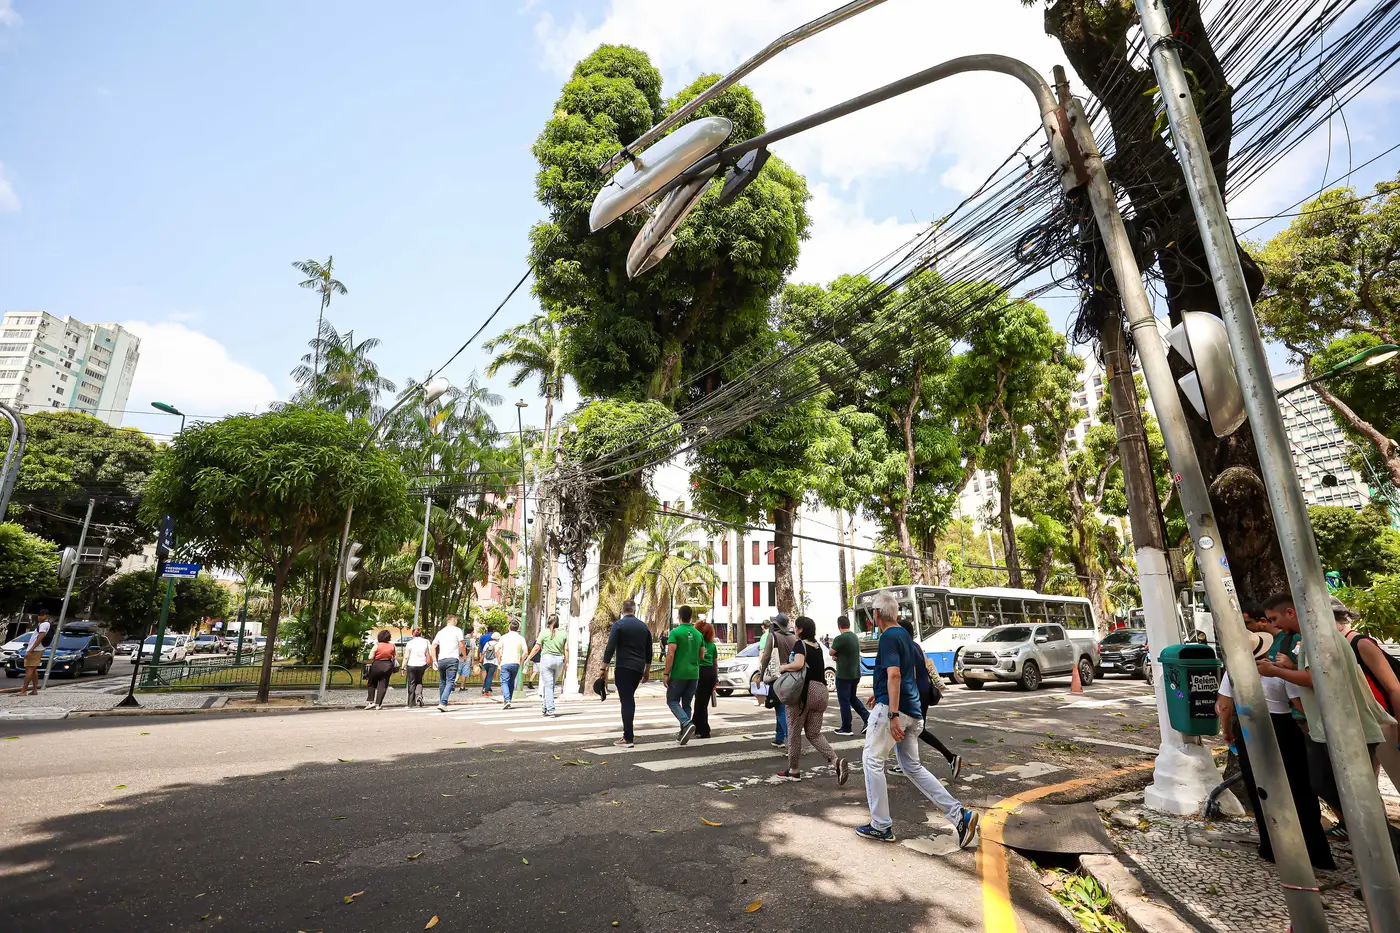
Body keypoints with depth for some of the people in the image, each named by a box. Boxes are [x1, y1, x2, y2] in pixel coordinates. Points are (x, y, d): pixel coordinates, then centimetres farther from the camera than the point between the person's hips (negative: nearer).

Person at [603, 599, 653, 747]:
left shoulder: (619, 624, -5)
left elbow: (610, 648, -12)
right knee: (630, 699, 19)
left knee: (626, 701, -3)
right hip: (638, 669, 5)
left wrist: (604, 669, -7)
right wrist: (647, 671, 22)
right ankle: (627, 732, 22)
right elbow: (649, 652, 13)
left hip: (624, 668, -5)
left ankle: (628, 738, -4)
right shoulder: (644, 626, 10)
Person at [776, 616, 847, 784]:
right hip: (821, 690, 7)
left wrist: (783, 667, -9)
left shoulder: (800, 644, -8)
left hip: (803, 690, -7)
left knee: (794, 732, 9)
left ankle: (794, 770, 19)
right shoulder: (817, 646, 15)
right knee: (814, 733, 13)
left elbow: (798, 664, -25)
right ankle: (836, 761, -6)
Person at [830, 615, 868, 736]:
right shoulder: (855, 637, 7)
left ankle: (846, 729, 9)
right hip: (855, 674, 8)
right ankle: (867, 718, 11)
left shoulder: (839, 638, -20)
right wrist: (837, 656, 3)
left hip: (843, 675, -8)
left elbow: (831, 653, -10)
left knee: (844, 701, 3)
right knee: (852, 698, 21)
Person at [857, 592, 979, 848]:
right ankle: (959, 815, 10)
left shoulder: (888, 637, -14)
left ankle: (881, 826, 11)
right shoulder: (905, 635, 14)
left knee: (872, 761, 4)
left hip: (891, 708, -9)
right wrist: (880, 693, 35)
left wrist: (893, 715, -28)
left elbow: (894, 675, -25)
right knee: (913, 767, 17)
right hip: (912, 711, 9)